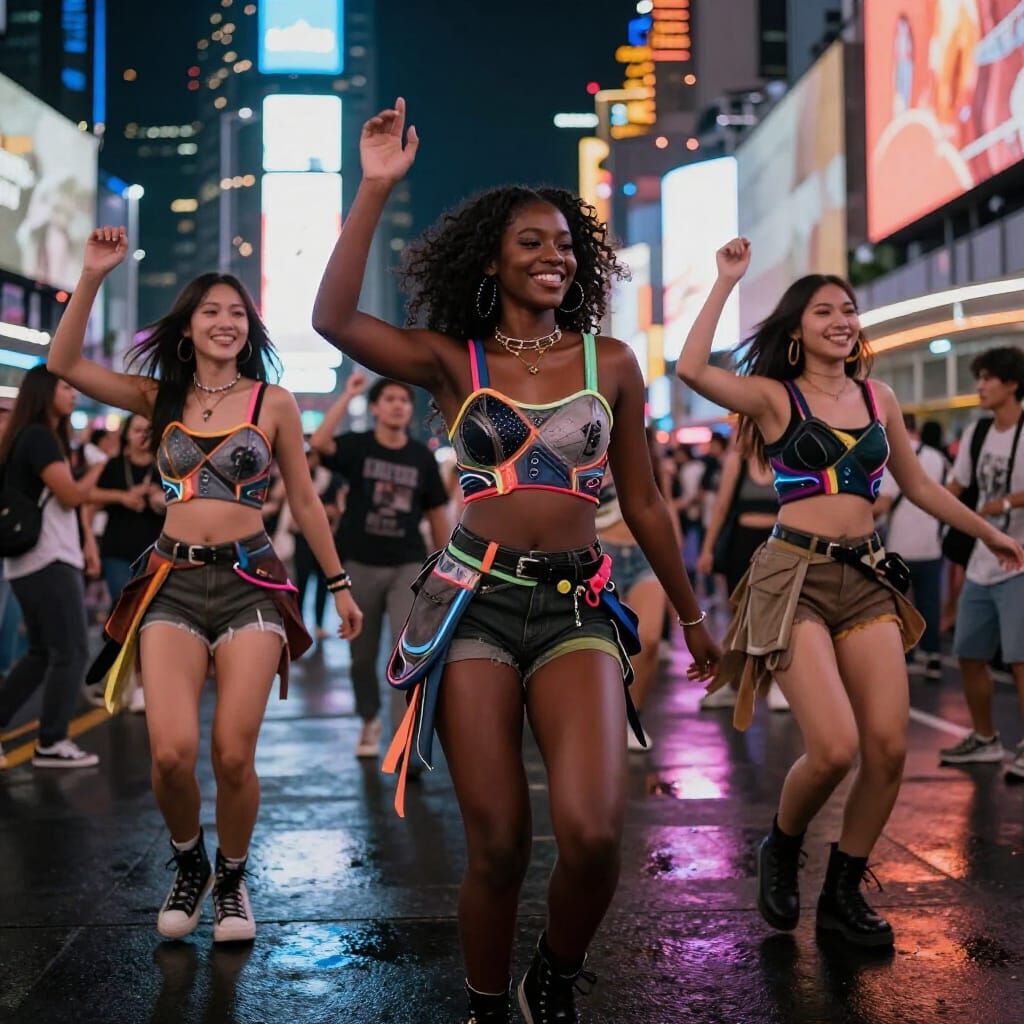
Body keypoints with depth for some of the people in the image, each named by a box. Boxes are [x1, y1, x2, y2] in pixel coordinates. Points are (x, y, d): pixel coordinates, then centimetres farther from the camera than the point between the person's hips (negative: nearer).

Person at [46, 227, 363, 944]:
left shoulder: (274, 402, 5)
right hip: (173, 583, 1)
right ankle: (189, 864, 17)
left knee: (234, 755, -6)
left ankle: (232, 878, 22)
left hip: (250, 582, -1)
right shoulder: (160, 398, 10)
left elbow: (304, 500, 11)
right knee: (172, 752, -14)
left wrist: (339, 584, 13)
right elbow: (65, 363, 1)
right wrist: (93, 277, -7)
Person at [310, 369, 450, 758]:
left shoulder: (422, 457, 1)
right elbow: (319, 442, -26)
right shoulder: (356, 446, -4)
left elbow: (437, 513, 9)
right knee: (363, 655, 13)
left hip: (408, 566, 0)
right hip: (360, 565, 0)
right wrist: (348, 394, -25)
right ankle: (370, 720, 37)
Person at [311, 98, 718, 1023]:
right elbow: (334, 318, -12)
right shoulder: (452, 362, 4)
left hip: (578, 608, 1)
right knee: (498, 844, 1)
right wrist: (376, 189, -14)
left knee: (592, 832, -17)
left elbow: (643, 503, 15)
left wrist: (692, 617, 19)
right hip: (476, 602, -1)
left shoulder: (609, 362, 8)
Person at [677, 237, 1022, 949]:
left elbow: (918, 484, 26)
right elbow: (692, 369, -18)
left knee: (889, 747, -5)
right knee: (834, 748, -17)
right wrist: (727, 281, -10)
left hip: (868, 579, 5)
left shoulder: (878, 399, 14)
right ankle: (781, 852, 15)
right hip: (797, 577, -5)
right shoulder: (774, 396, 0)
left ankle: (844, 892, 15)